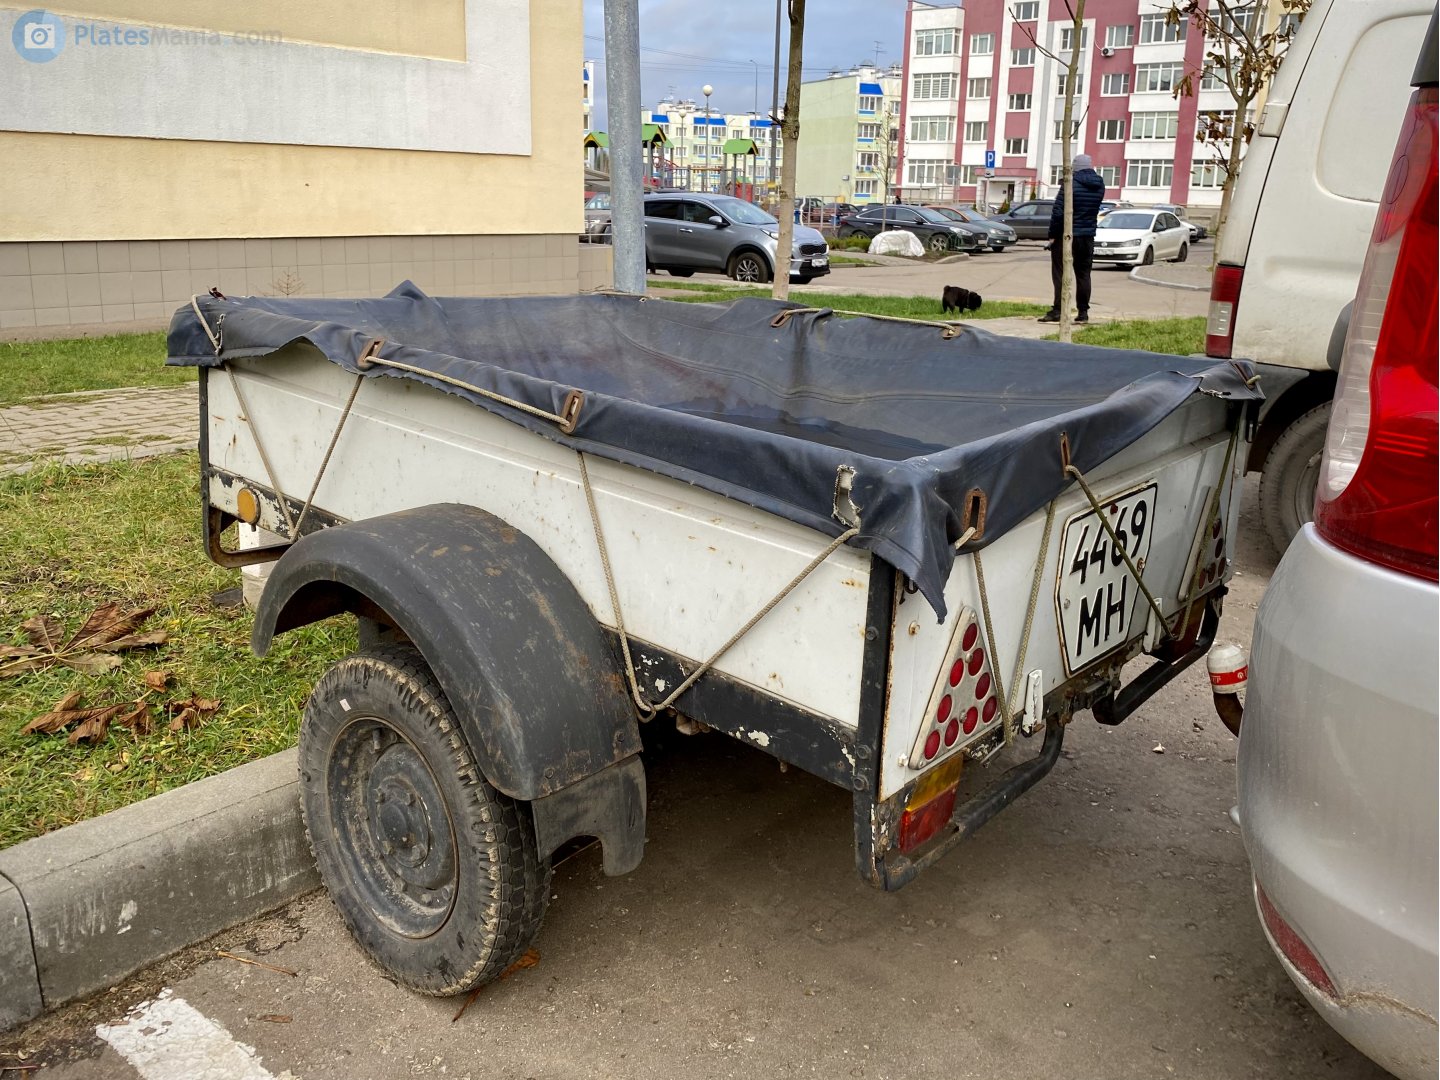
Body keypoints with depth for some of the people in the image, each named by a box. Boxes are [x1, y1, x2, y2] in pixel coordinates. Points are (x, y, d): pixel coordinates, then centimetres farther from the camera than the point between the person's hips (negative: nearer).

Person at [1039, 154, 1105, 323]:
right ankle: (1083, 311, 12)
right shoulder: (1099, 185, 5)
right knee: (1083, 274, 11)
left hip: (1067, 235, -6)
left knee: (1060, 273, -2)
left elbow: (1058, 211, -17)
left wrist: (1053, 234, -11)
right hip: (1088, 236, 6)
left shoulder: (1071, 183, -14)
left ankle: (1057, 311, -7)